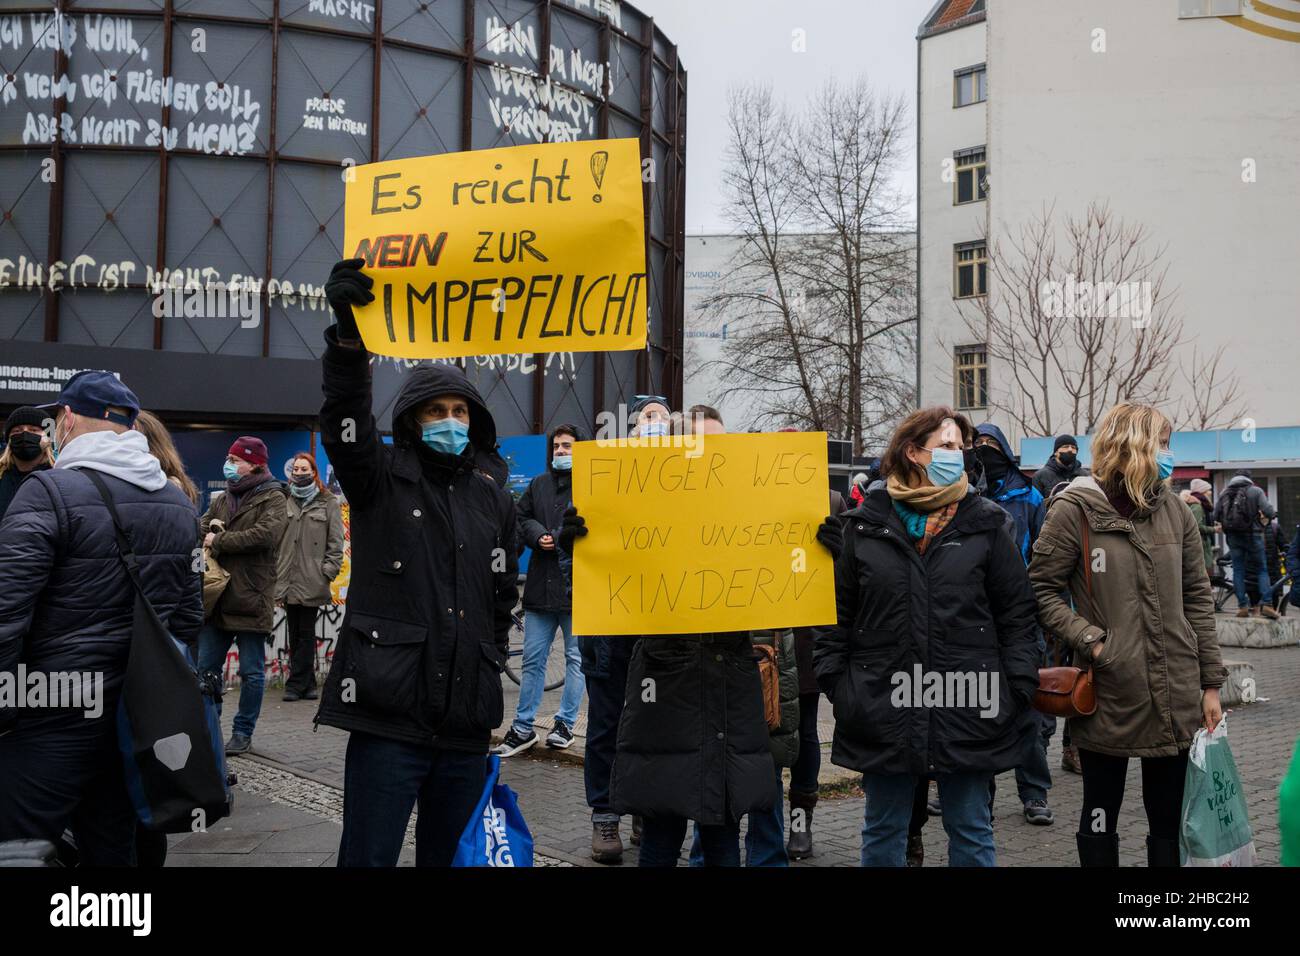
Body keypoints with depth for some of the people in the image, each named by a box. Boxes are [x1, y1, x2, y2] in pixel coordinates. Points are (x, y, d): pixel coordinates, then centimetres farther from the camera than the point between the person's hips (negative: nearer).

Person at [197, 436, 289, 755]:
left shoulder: (272, 498, -5)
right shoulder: (221, 500, 16)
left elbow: (265, 534, -20)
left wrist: (218, 541, -13)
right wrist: (208, 531, -11)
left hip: (251, 600, -6)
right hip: (217, 597, 6)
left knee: (252, 672, 5)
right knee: (206, 668, 11)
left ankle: (243, 733, 16)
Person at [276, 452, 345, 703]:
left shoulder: (328, 503, 4)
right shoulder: (284, 501, 12)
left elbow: (335, 542, 1)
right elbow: (274, 540, 10)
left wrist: (328, 572, -8)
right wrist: (276, 579, 3)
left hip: (312, 583, -4)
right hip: (288, 581, 4)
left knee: (306, 633, 0)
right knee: (294, 634, 8)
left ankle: (296, 684, 5)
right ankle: (307, 684, 16)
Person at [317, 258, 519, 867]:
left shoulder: (493, 496, 13)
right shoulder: (381, 479, 2)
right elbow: (346, 423, -18)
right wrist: (348, 334, -33)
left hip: (467, 725, 4)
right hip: (388, 716, -4)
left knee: (449, 856, 14)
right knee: (369, 856, -3)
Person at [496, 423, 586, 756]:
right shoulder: (538, 484, 13)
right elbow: (521, 518, 16)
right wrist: (538, 535, -4)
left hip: (578, 586, -4)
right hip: (541, 585, 5)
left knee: (576, 658, 6)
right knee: (532, 659, 8)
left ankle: (565, 723, 18)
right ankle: (523, 728, 15)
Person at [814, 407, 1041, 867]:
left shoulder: (986, 523, 2)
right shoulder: (864, 524, 2)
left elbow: (1018, 614, 3)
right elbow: (836, 611, 6)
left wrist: (1018, 691, -3)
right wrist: (835, 683, 0)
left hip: (968, 707, 0)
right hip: (884, 708, 1)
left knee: (971, 832, 11)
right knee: (882, 833, 14)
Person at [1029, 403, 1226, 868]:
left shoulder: (1174, 510, 6)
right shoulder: (1074, 509, -7)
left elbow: (1198, 599, 8)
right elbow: (1042, 589, -5)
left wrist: (1211, 683, 6)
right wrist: (1090, 640, -17)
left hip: (1175, 699, 4)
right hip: (1108, 696, -3)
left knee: (1170, 820, 12)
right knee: (1099, 819, 11)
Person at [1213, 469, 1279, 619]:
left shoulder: (1224, 493, 7)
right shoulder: (1255, 491, -3)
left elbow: (1216, 517, 4)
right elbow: (1268, 511, -11)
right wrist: (1270, 516, 10)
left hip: (1233, 536, 3)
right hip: (1252, 535, -3)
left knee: (1238, 570, 7)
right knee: (1262, 569, 5)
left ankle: (1242, 606, 3)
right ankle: (1266, 604, -6)